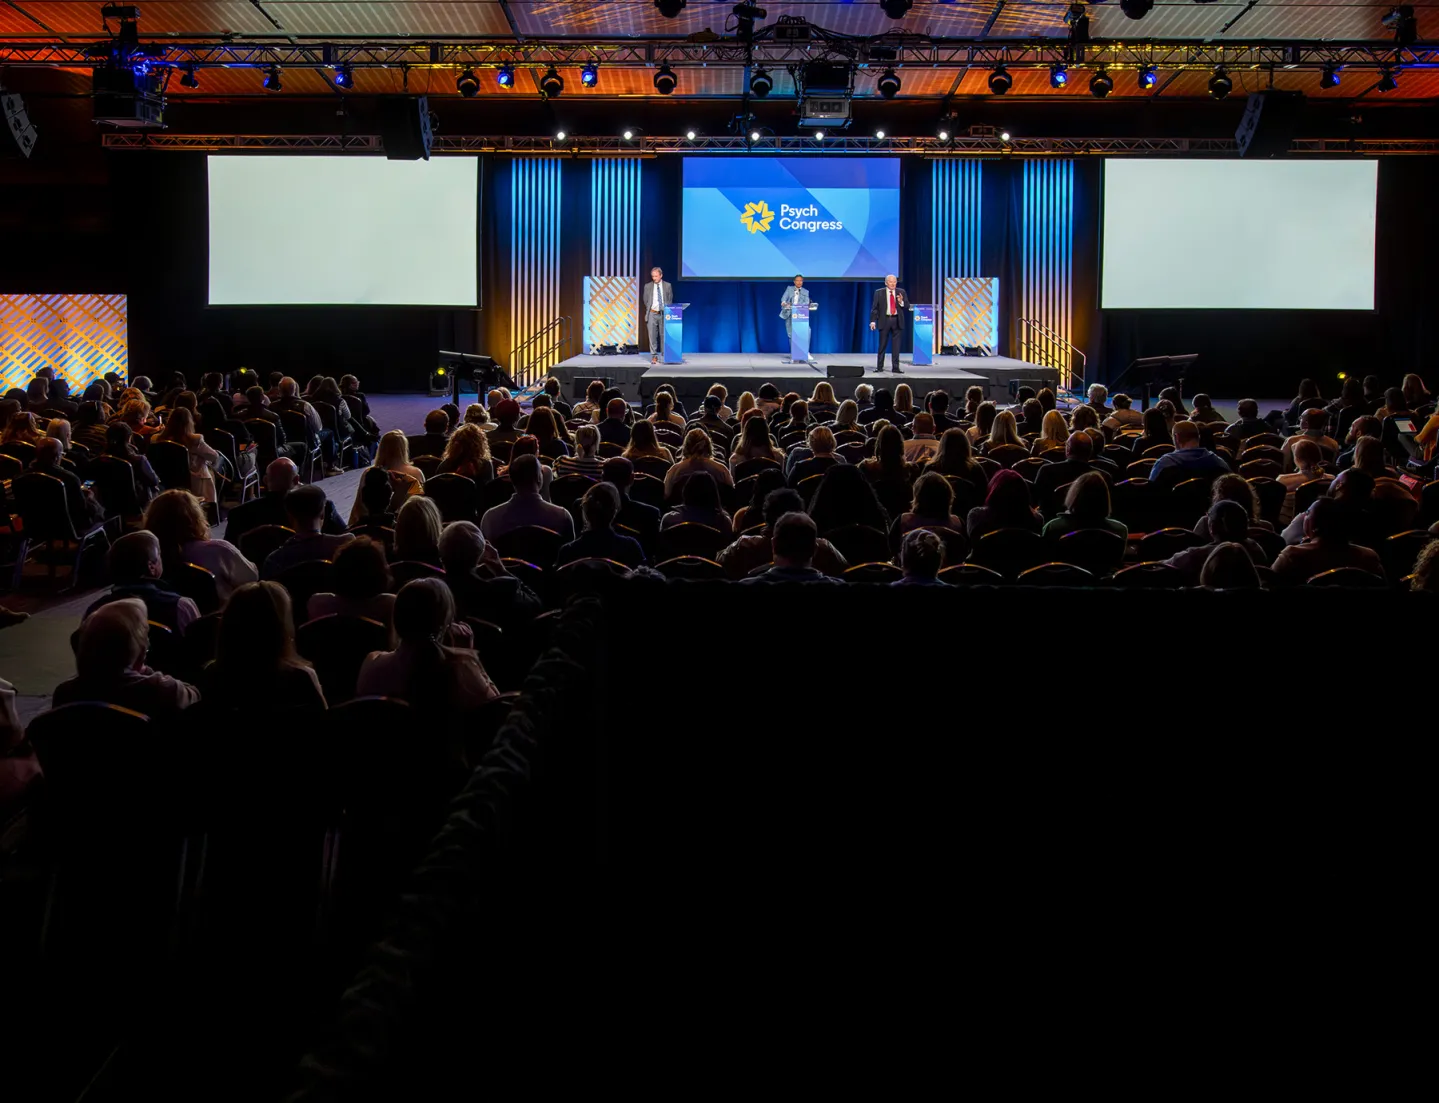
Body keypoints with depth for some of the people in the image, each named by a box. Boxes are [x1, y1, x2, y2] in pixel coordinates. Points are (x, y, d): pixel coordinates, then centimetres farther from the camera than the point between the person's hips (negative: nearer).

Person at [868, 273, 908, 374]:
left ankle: (895, 367, 3)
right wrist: (873, 321, -10)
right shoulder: (879, 293, 2)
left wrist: (901, 302, -14)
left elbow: (907, 306, 6)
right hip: (884, 320, -1)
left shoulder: (901, 292, 7)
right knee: (882, 345, 3)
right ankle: (879, 367, 11)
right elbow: (874, 308, -1)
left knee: (896, 345, 0)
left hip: (896, 321, 1)